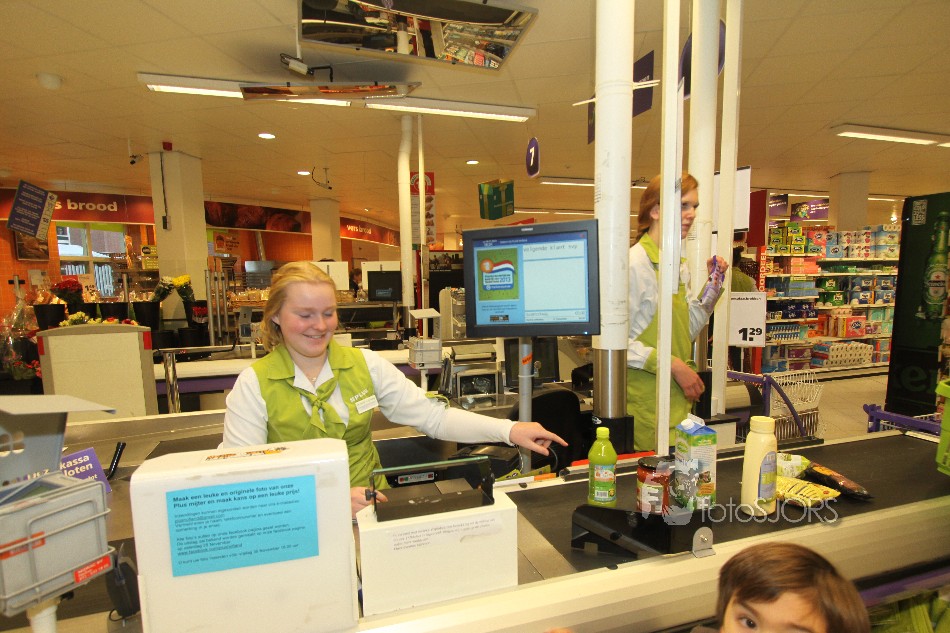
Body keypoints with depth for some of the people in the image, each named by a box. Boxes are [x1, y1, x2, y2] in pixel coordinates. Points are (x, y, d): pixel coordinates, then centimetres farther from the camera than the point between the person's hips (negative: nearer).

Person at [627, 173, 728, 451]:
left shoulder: (680, 265, 10)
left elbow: (686, 331, 14)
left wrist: (713, 284, 8)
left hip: (678, 397, 8)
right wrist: (672, 364, -20)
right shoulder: (635, 263, -17)